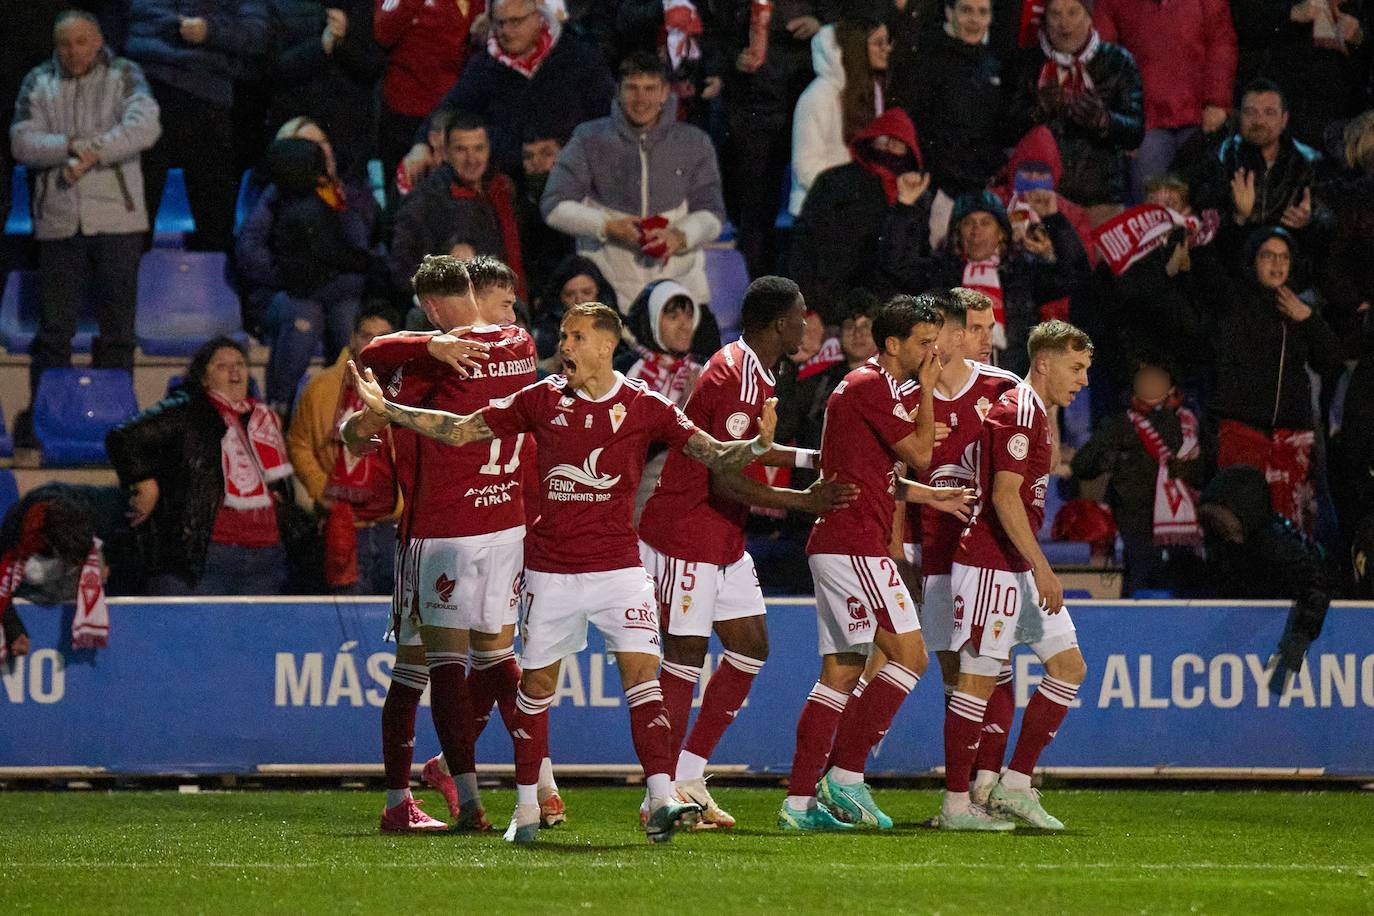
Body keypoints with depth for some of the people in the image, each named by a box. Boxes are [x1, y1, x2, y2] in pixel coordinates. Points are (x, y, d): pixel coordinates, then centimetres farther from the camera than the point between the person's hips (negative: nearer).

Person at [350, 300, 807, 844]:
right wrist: (384, 408, 1)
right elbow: (460, 431, 7)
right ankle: (526, 807, 19)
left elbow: (713, 455, -4)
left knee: (642, 674, -14)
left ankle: (660, 804, -21)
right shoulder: (541, 400, 2)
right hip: (551, 569, 1)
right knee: (537, 682, 6)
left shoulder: (644, 407, -1)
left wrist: (758, 444, -25)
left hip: (618, 567, -1)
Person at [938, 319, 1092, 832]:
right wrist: (1041, 568, -21)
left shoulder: (1036, 413, 17)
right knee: (978, 676, -6)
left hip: (1019, 568, 10)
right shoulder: (1018, 412, -14)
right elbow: (1004, 495, -21)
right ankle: (956, 803, -3)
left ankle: (1013, 785, 10)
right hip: (990, 565, -10)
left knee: (1069, 665, 9)